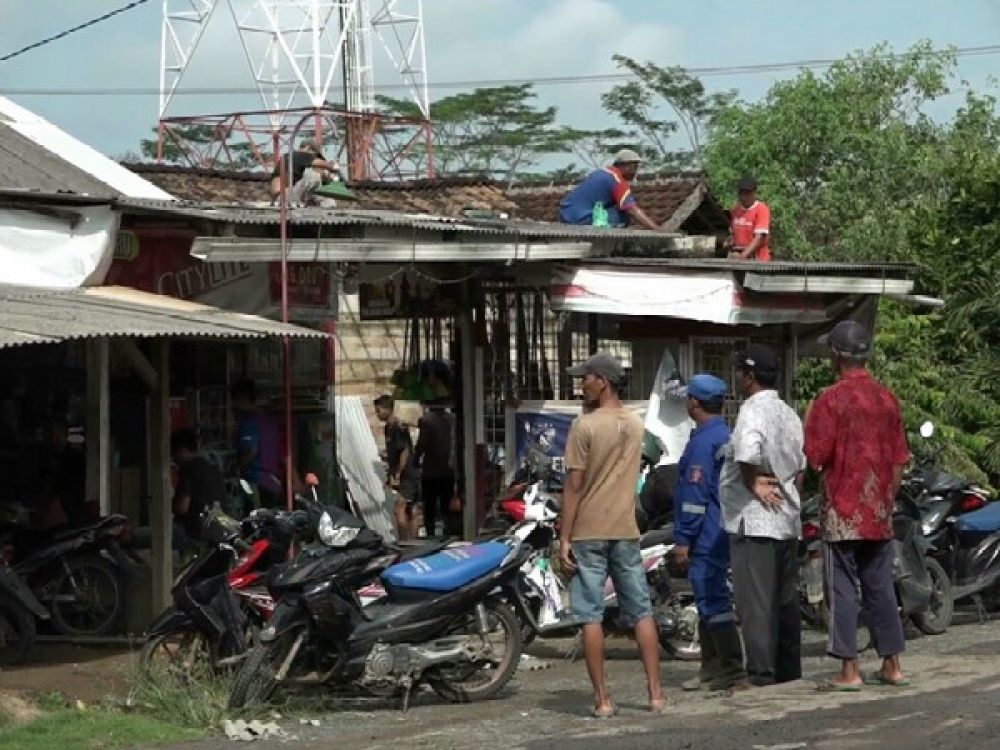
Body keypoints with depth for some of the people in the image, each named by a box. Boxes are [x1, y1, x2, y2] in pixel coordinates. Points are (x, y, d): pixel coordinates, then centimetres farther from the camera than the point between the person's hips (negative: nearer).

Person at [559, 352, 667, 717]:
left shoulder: (584, 425, -11)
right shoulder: (635, 424, 7)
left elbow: (574, 485, -12)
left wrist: (564, 538, -9)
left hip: (589, 534, -5)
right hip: (626, 531, 5)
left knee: (591, 617, -1)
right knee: (642, 612, 8)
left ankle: (602, 698, -2)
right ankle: (655, 692, 7)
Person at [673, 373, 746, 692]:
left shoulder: (703, 441, -16)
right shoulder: (726, 435, 15)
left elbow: (695, 494, -19)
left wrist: (683, 539, -15)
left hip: (706, 535, -10)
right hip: (723, 532, 10)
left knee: (712, 600, -9)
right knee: (710, 598, 14)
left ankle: (731, 666, -11)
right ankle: (713, 666, 19)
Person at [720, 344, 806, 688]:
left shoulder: (753, 411, -13)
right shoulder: (789, 414, 15)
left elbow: (747, 452, -31)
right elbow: (801, 466, 19)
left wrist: (752, 483, -16)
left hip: (754, 520, -9)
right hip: (787, 519, 9)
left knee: (755, 600, -8)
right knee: (785, 598, 14)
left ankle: (760, 672, -10)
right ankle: (789, 669, 19)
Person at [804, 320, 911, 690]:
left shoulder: (831, 400, -12)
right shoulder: (887, 398, 6)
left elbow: (815, 456, -14)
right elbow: (899, 460, 10)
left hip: (843, 512, -5)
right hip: (880, 513, 5)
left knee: (844, 589, -1)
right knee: (880, 587, 12)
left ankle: (849, 670, -3)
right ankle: (891, 665, 15)